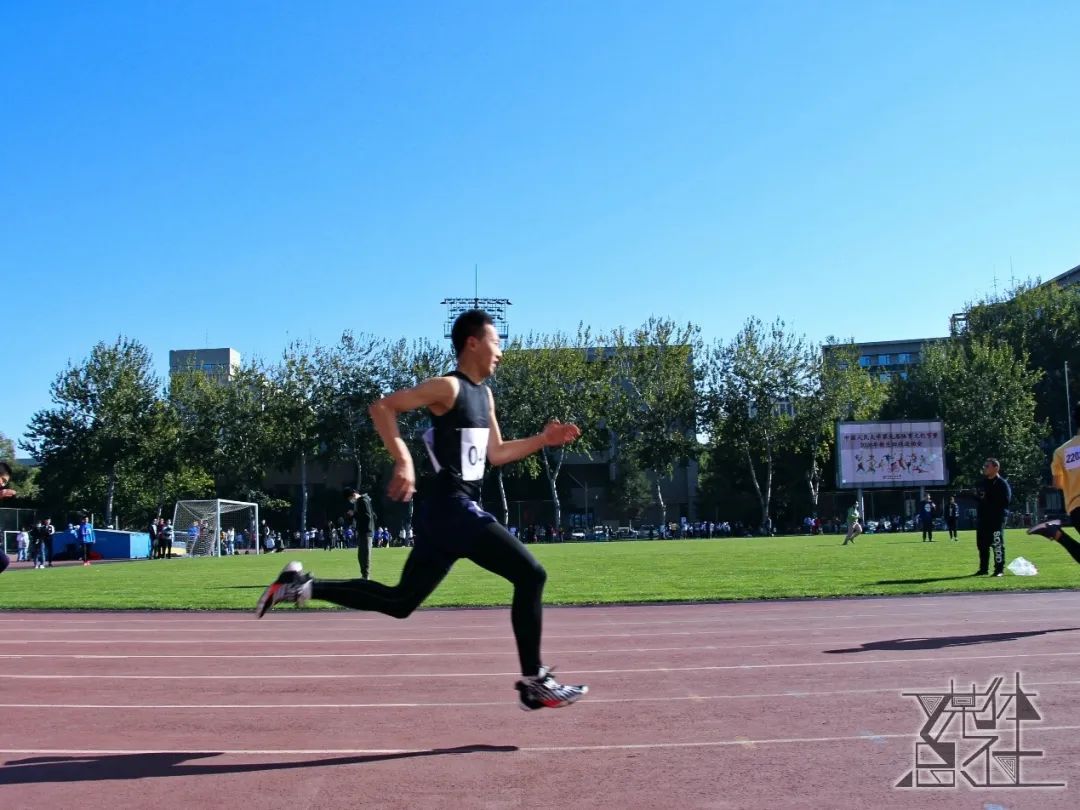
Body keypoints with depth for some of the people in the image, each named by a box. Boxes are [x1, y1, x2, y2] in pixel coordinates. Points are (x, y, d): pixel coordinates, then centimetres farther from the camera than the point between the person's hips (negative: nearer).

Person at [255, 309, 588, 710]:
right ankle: (534, 681, -3)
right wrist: (403, 461, -24)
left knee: (398, 601, 14)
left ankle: (300, 585, 17)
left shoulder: (485, 395, 18)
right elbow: (381, 407, -14)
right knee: (531, 574, -9)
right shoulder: (448, 387, -10)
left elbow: (497, 453, 25)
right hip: (453, 510, -10)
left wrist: (544, 439, 14)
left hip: (449, 513, 10)